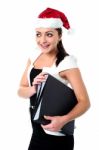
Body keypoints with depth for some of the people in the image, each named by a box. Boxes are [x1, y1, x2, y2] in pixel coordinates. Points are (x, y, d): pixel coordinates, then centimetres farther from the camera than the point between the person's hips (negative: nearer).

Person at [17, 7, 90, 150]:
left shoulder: (66, 62, -16)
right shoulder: (34, 56, 2)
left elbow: (84, 102, -19)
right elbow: (21, 91, 4)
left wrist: (64, 119, -35)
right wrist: (34, 89, -17)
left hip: (57, 136, -6)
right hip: (37, 132, 6)